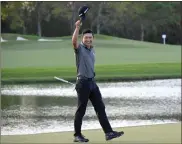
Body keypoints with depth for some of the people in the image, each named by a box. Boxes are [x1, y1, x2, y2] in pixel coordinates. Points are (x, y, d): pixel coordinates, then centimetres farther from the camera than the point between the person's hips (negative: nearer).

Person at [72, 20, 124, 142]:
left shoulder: (92, 50, 15)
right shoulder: (80, 48, -7)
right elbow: (74, 41, -30)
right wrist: (77, 28, -39)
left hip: (92, 82, 7)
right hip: (83, 83, -7)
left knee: (100, 108, 3)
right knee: (81, 110, -1)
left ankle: (108, 132, 3)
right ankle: (77, 135, 8)